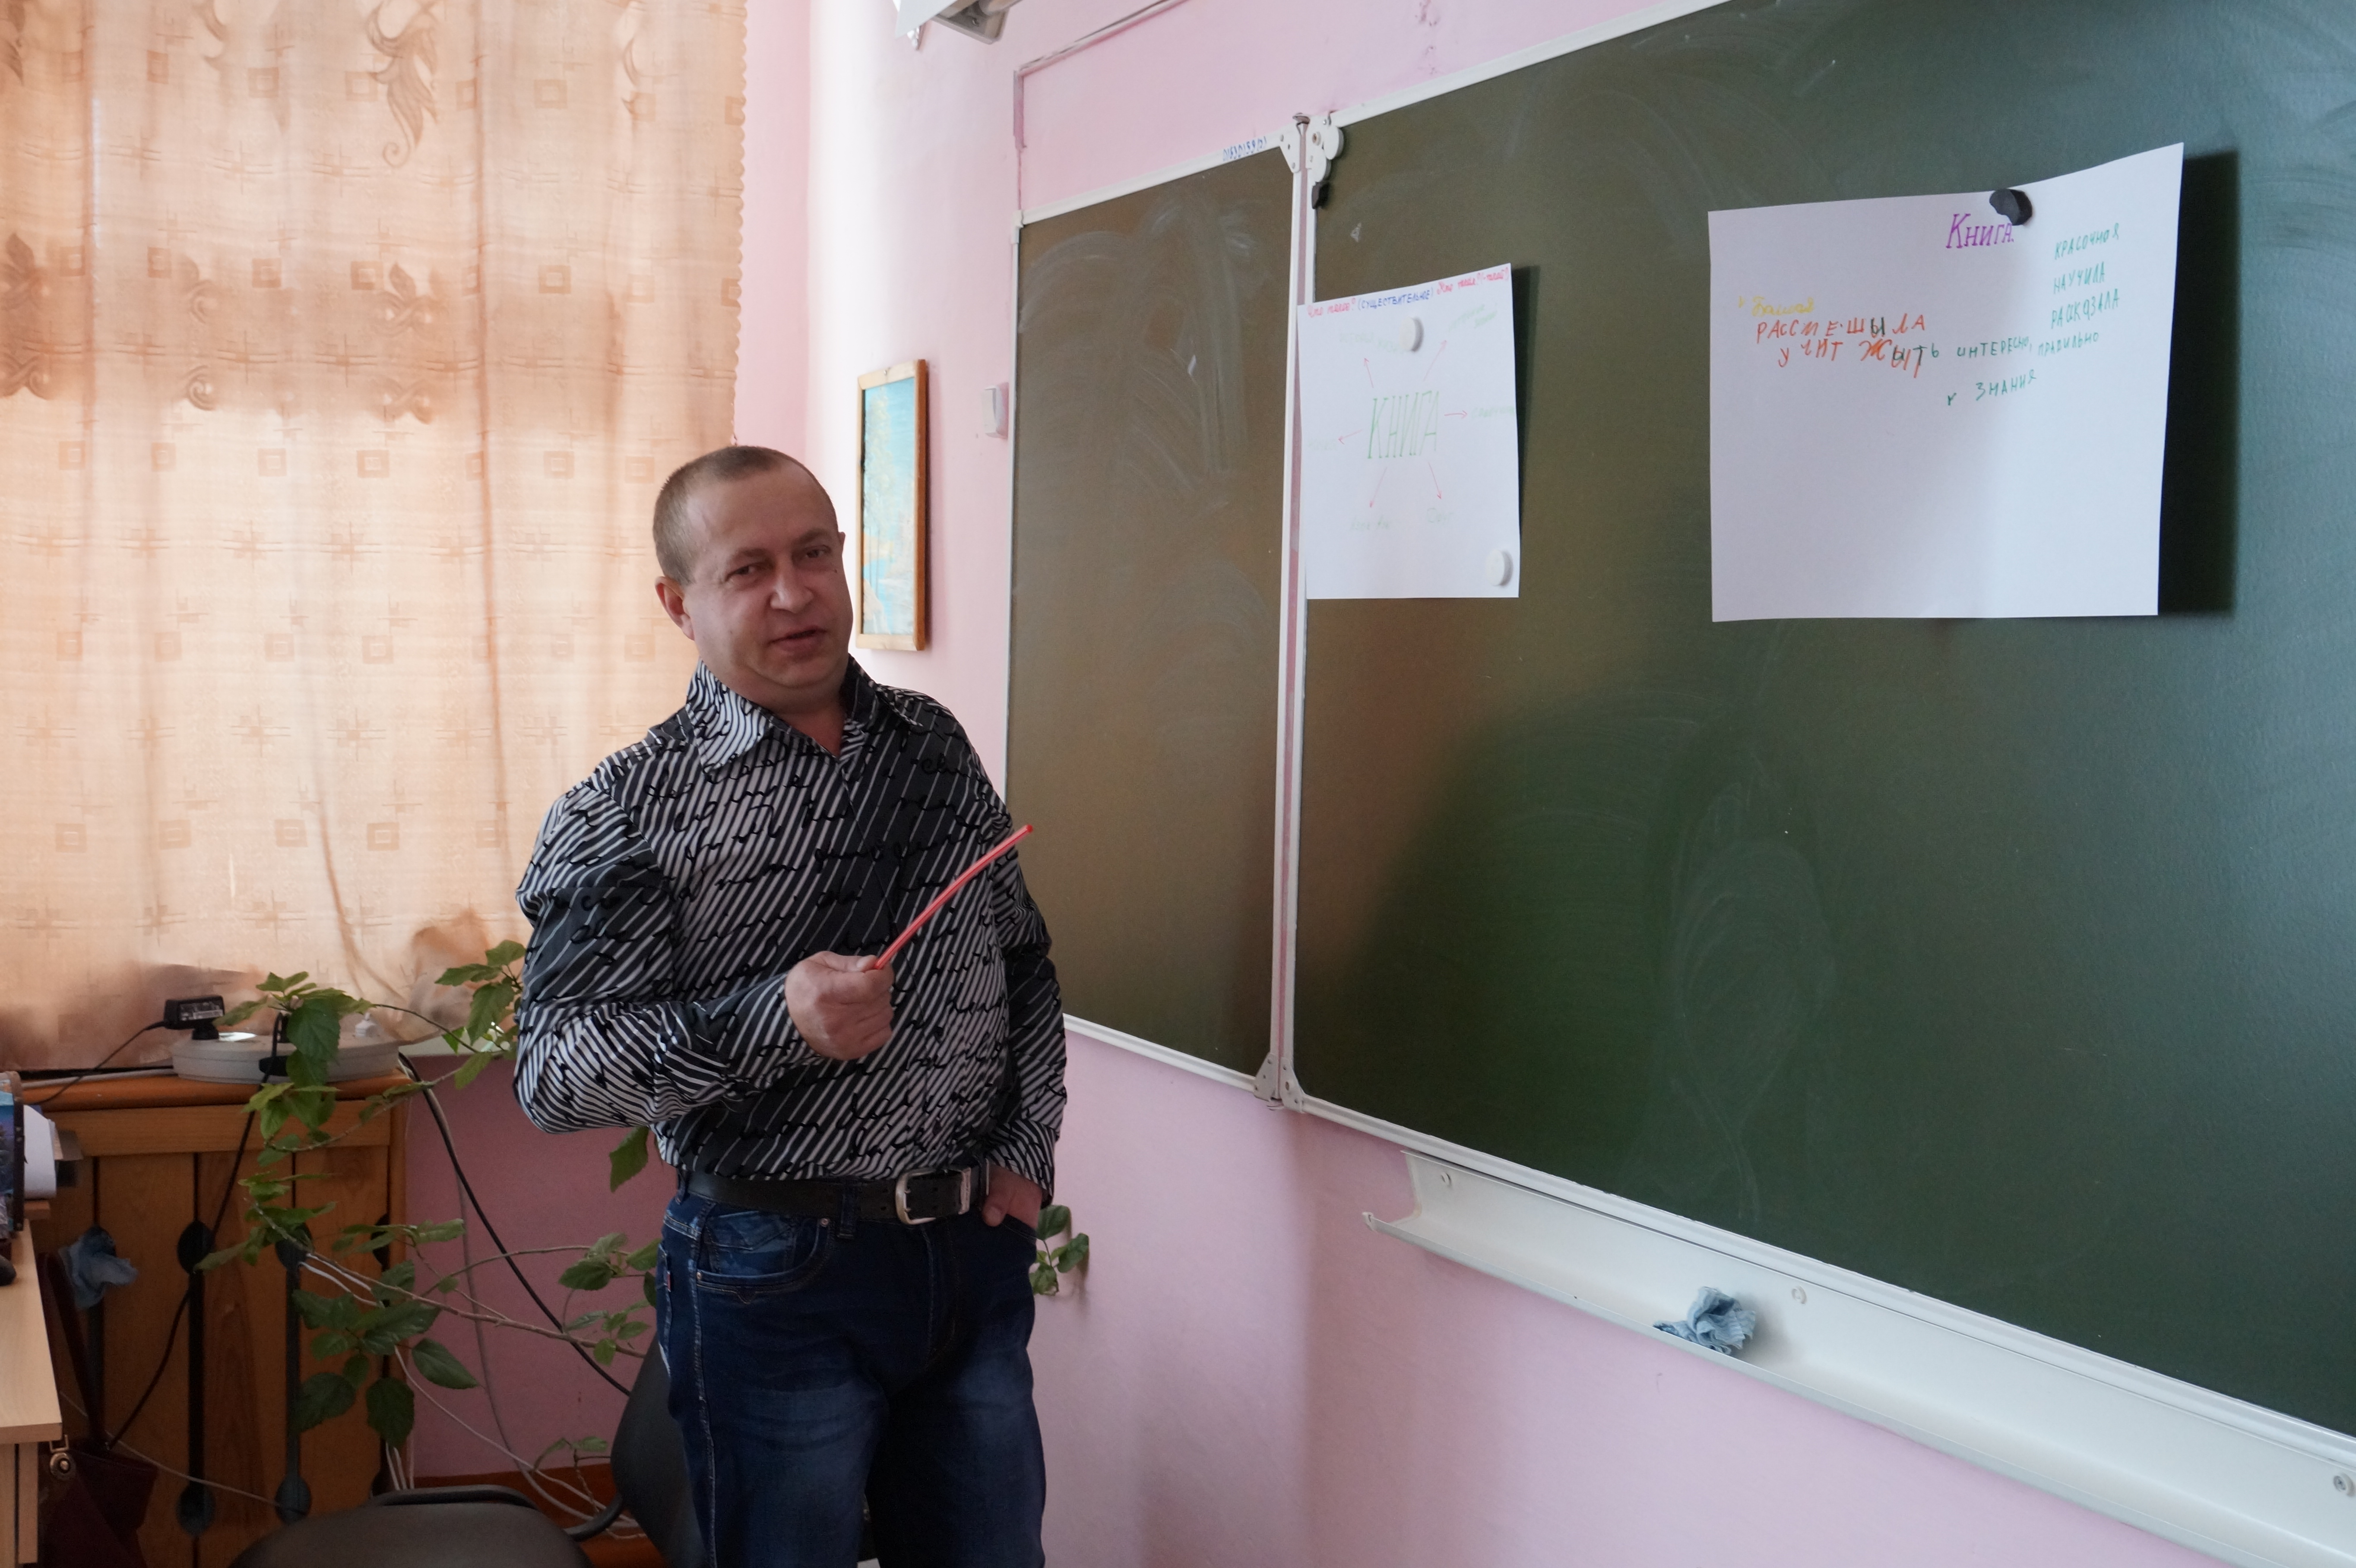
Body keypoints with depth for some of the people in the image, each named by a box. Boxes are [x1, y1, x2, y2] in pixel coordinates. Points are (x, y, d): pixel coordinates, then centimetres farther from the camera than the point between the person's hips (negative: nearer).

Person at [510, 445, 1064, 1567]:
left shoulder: (935, 748, 8)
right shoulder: (627, 812, -9)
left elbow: (1024, 961, 16)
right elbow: (552, 1075, -15)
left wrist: (1027, 1148, 4)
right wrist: (774, 1021, -27)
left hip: (973, 1253, 5)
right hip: (780, 1273, -4)